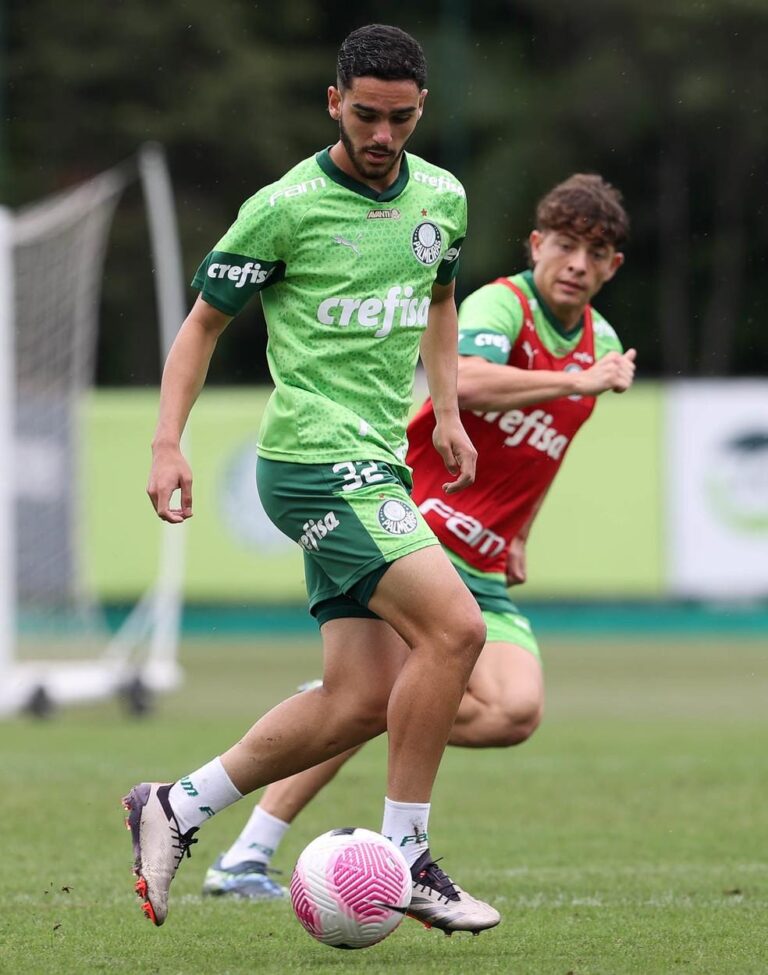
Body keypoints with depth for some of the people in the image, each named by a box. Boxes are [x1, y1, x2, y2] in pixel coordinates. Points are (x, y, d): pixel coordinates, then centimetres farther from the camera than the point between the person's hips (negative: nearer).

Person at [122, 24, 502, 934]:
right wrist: (168, 443, -9)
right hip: (316, 458, -8)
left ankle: (176, 808, 16)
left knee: (363, 701, 3)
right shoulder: (285, 207, -10)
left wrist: (447, 409, 19)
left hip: (376, 465, 8)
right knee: (454, 627, -21)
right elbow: (204, 321, -1)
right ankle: (404, 859, -11)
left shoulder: (442, 198, 9)